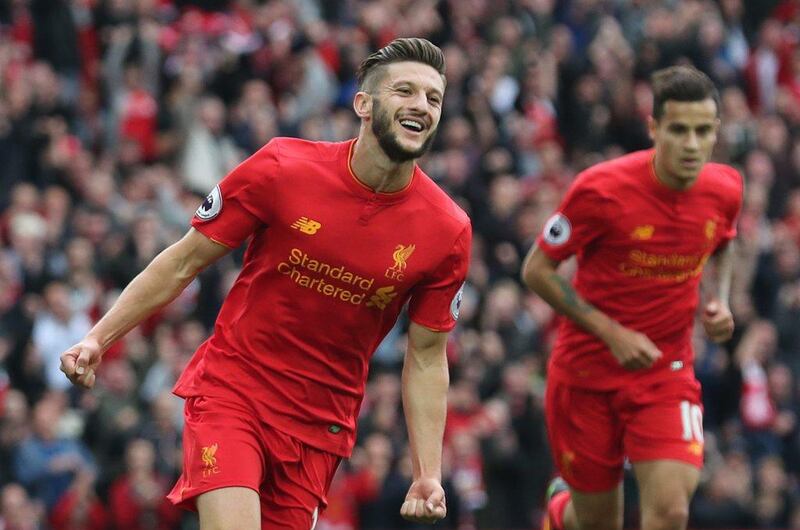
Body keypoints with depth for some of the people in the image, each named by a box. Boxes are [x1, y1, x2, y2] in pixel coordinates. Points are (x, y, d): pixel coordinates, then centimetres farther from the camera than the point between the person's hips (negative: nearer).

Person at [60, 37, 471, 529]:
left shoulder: (448, 232, -6)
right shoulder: (282, 169, -11)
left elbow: (427, 358, 3)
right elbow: (184, 263, -1)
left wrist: (428, 474, -4)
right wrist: (97, 339, -4)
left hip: (322, 423, 3)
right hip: (230, 391, -3)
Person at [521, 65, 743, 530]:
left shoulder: (725, 190, -7)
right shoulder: (601, 190, -20)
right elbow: (537, 270, -11)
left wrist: (718, 302, -4)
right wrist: (612, 332, -20)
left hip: (667, 371, 2)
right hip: (587, 371, -2)